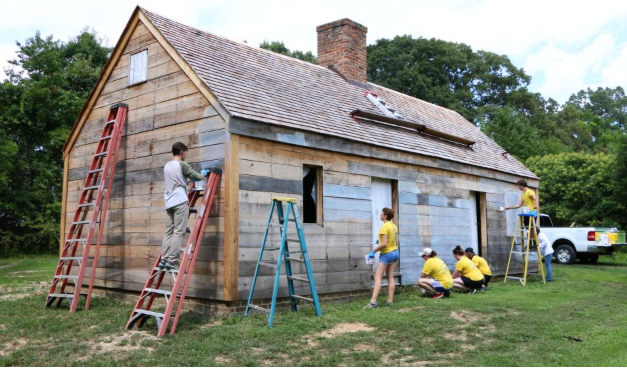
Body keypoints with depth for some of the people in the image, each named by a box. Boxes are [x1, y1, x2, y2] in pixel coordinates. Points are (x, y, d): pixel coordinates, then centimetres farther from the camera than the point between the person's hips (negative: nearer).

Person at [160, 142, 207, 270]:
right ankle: (172, 260, -12)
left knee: (169, 231, 7)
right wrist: (204, 174, 19)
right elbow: (196, 177, -1)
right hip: (180, 202, -8)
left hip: (169, 203, 8)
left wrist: (187, 179, 37)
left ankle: (164, 259, 2)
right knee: (179, 232, -8)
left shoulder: (167, 166, 19)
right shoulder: (182, 164, -4)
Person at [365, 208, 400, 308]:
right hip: (395, 253, 8)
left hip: (386, 254, -8)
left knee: (378, 278, -7)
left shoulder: (385, 227, -17)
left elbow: (384, 244, -22)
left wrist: (373, 251, -15)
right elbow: (396, 242, 13)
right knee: (391, 277, 11)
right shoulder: (394, 226, 8)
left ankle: (373, 301, -13)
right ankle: (390, 300, 10)